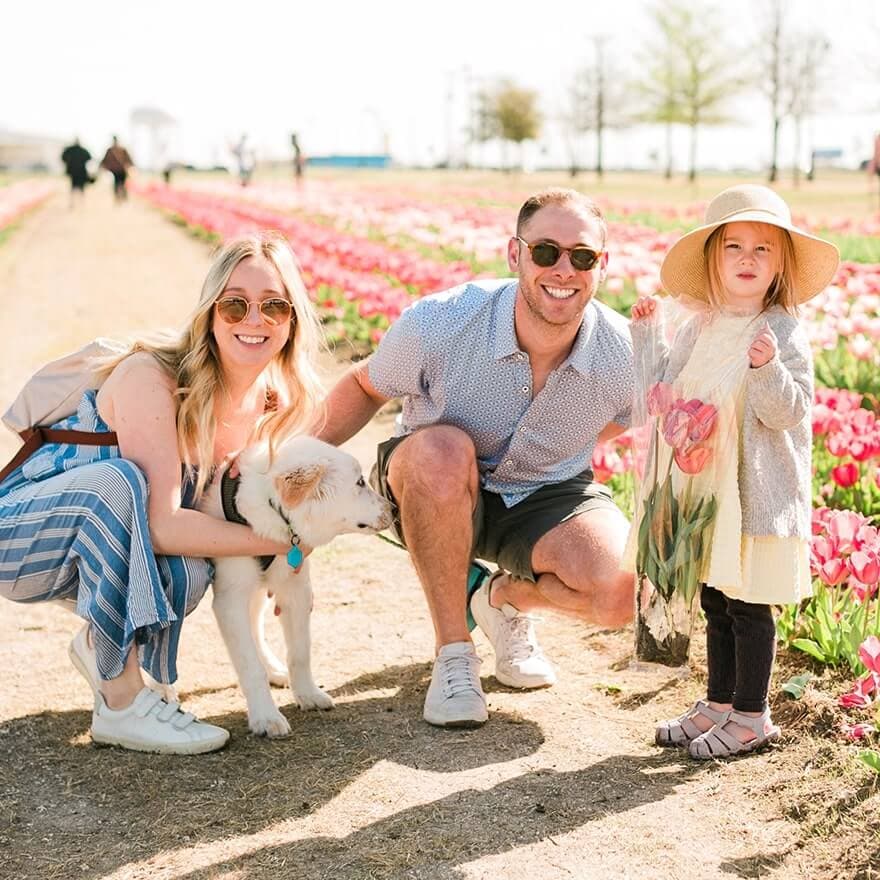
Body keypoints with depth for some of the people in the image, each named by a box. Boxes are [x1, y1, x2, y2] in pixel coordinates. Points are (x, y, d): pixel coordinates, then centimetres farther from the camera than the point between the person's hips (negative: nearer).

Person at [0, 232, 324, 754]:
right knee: (119, 479, -36)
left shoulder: (277, 407, -8)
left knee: (188, 571, -27)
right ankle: (122, 704, -28)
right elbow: (159, 523, -34)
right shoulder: (151, 378, -29)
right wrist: (280, 541, -30)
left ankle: (99, 645, 6)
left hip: (103, 547, 6)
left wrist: (283, 571, -12)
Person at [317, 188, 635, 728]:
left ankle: (505, 597, 10)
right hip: (435, 495, -1)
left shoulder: (625, 358, -19)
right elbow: (365, 388, -5)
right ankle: (453, 654, -18)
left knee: (626, 593, -27)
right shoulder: (438, 324, -25)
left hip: (547, 497, 2)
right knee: (442, 448, -39)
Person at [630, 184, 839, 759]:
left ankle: (751, 716, 16)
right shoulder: (699, 331, 7)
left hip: (759, 494, -6)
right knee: (715, 603, 16)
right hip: (705, 491, 6)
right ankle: (719, 703, 30)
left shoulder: (785, 333, -10)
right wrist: (646, 334, 6)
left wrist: (767, 368, -33)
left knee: (749, 606, 2)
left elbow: (789, 411, -16)